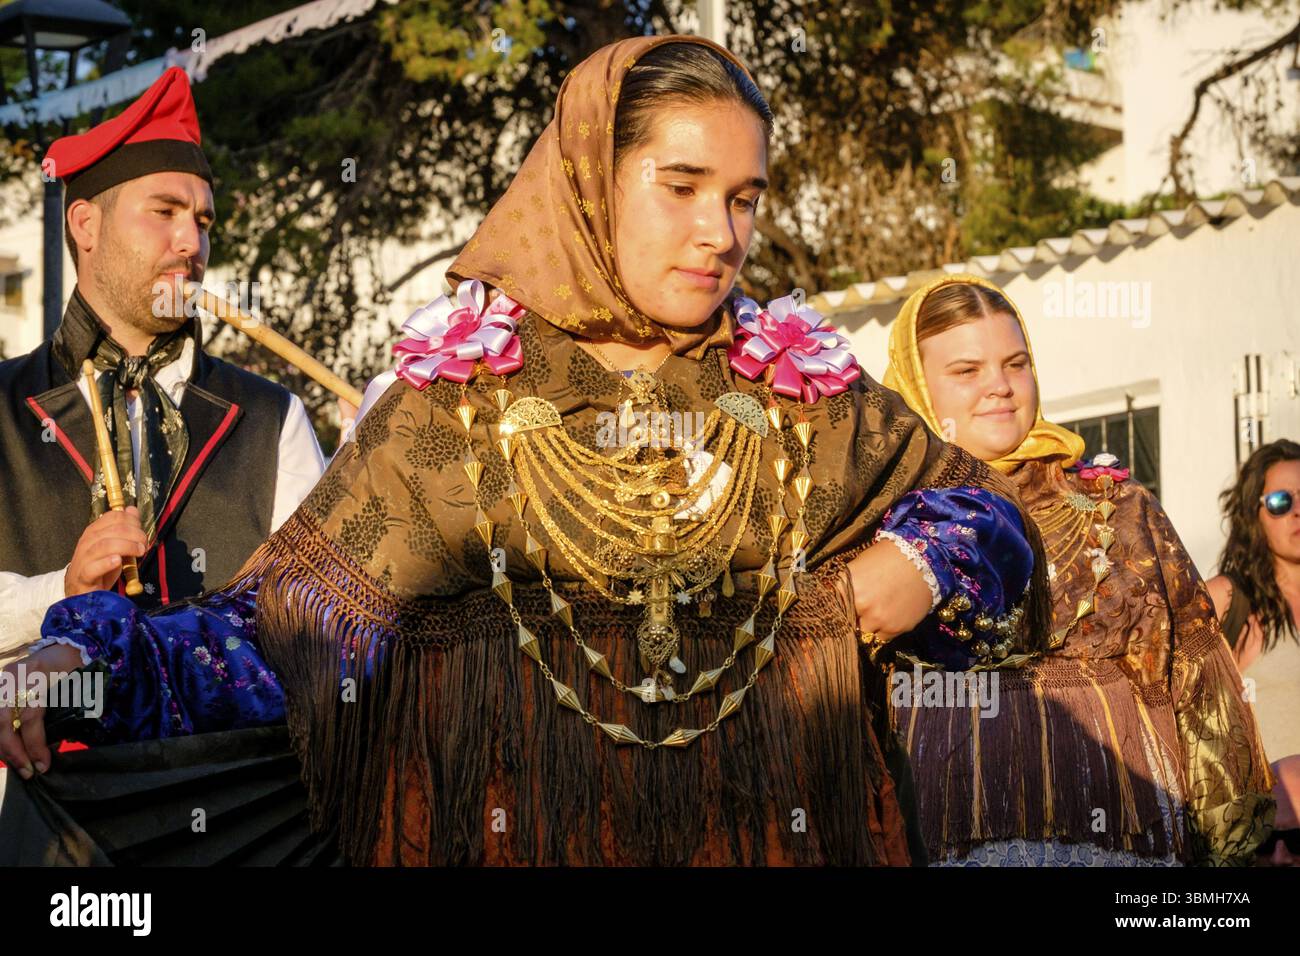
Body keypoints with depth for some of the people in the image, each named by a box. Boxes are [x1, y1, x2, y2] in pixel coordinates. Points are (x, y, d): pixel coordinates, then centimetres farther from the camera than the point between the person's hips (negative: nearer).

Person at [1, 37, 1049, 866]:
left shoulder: (800, 389, 6)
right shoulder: (457, 393, -2)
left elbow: (975, 500, 19)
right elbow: (294, 606, -7)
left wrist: (924, 563, -4)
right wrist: (89, 660, -21)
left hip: (759, 822, 3)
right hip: (518, 821, -2)